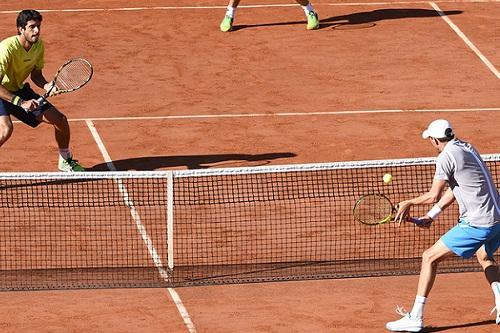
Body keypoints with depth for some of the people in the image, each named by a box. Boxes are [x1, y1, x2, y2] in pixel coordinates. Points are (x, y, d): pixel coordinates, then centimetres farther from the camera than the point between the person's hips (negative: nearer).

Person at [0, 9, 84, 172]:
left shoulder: (39, 45, -7)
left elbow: (36, 75, 6)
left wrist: (46, 86, -16)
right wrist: (21, 103, -41)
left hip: (19, 90, 7)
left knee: (60, 120, 5)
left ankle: (65, 161, 29)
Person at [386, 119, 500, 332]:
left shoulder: (446, 156, -11)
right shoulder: (467, 148, 17)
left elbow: (433, 196, -12)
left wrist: (408, 203, 5)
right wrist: (431, 215, 19)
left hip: (477, 224, -9)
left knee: (429, 258, 0)